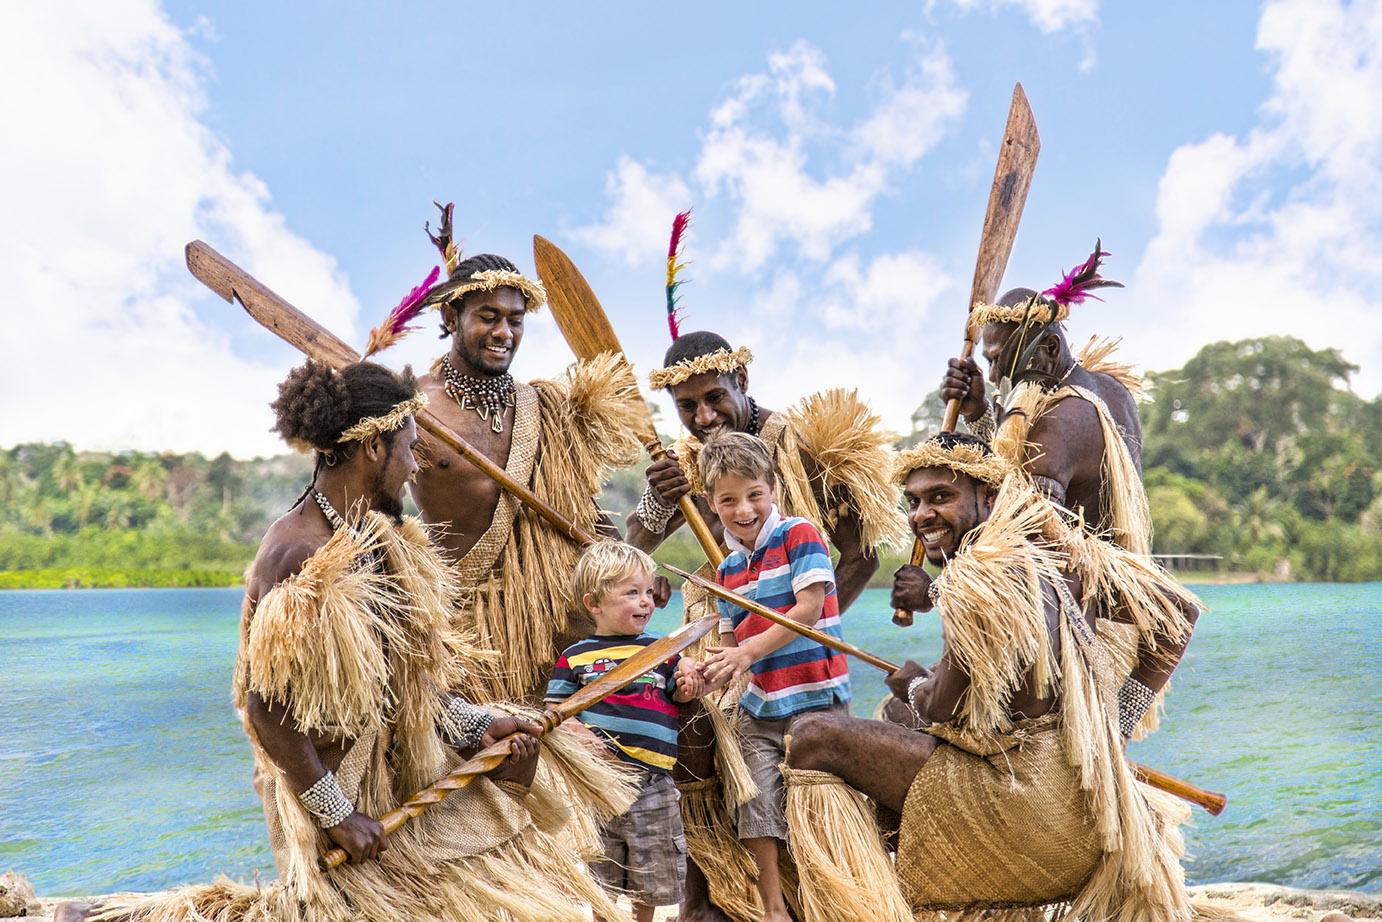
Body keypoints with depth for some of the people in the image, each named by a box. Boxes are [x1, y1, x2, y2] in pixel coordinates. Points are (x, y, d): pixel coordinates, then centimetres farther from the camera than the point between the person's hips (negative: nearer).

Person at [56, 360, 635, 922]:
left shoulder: (376, 537, 2)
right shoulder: (299, 556, -25)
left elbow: (410, 665, 7)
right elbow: (267, 709, -25)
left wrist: (475, 725, -3)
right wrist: (336, 813, -20)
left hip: (399, 762, 9)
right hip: (333, 777, -9)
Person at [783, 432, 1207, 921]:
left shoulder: (977, 575, -16)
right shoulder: (1067, 553, 7)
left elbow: (942, 707, -12)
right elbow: (1179, 610, 12)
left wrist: (912, 683, 12)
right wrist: (1119, 725, 14)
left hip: (1029, 800, -9)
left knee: (814, 741, -9)